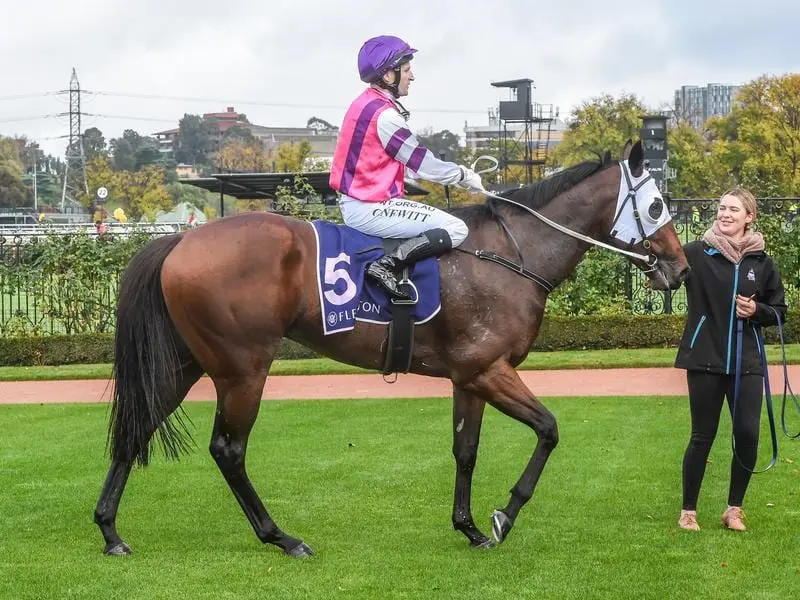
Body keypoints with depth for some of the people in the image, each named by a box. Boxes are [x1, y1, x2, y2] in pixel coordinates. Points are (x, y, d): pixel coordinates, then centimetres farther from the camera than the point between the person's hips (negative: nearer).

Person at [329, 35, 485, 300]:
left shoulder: (366, 103, 12)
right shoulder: (385, 114, -18)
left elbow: (411, 161, 18)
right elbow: (423, 164, -13)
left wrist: (458, 175, 15)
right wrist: (464, 176, 3)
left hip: (354, 202, 10)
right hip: (370, 209, -10)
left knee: (446, 223, 24)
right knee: (456, 229, -14)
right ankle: (386, 265, -21)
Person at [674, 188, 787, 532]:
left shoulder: (762, 262, 4)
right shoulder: (697, 254, -3)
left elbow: (779, 311, 11)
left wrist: (757, 310, -9)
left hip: (747, 362, 2)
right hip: (705, 360, -2)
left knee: (747, 435, -2)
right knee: (702, 437, 4)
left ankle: (734, 509, 16)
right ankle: (688, 510, 17)